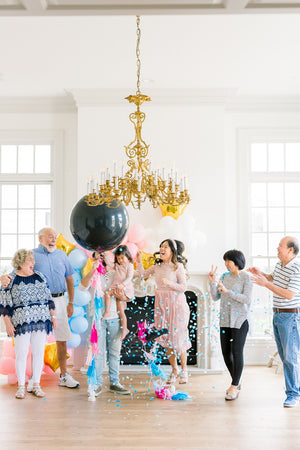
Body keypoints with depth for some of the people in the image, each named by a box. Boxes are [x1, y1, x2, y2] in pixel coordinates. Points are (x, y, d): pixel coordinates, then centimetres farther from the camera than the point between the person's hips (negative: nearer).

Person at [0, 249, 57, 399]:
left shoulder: (40, 277, 10)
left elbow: (48, 298, 16)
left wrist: (53, 316, 12)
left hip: (41, 321, 3)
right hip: (21, 323, -3)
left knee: (39, 353, 5)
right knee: (21, 354, 0)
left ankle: (36, 385, 17)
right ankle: (21, 386, 14)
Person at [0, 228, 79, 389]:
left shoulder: (61, 255, 12)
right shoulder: (32, 254, 0)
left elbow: (69, 279, 16)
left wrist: (71, 303, 13)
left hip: (59, 301, 3)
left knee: (62, 339, 8)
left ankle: (64, 376, 20)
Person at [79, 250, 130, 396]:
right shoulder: (92, 276, 7)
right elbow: (82, 287, -14)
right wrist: (93, 270, -20)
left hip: (114, 318, 2)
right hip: (98, 317, -2)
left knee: (115, 352, 6)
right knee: (98, 352, -2)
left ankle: (114, 383, 15)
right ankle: (97, 384, 6)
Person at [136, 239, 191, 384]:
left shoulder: (178, 266, -8)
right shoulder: (157, 266, 7)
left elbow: (183, 287, -11)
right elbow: (143, 275, 18)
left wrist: (168, 283, -23)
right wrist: (139, 261, 6)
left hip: (176, 304, -5)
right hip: (161, 305, 5)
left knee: (178, 338, -1)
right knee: (166, 339, 8)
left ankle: (184, 370, 16)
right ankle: (174, 370, 22)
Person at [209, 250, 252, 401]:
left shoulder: (246, 278, -6)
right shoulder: (224, 276, 9)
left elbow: (247, 299, -15)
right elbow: (215, 297, 9)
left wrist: (228, 291, -22)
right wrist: (212, 282, -5)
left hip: (239, 320, -6)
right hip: (225, 319, 6)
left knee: (237, 352, -6)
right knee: (226, 352, 9)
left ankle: (234, 387, 5)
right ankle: (236, 383, 27)